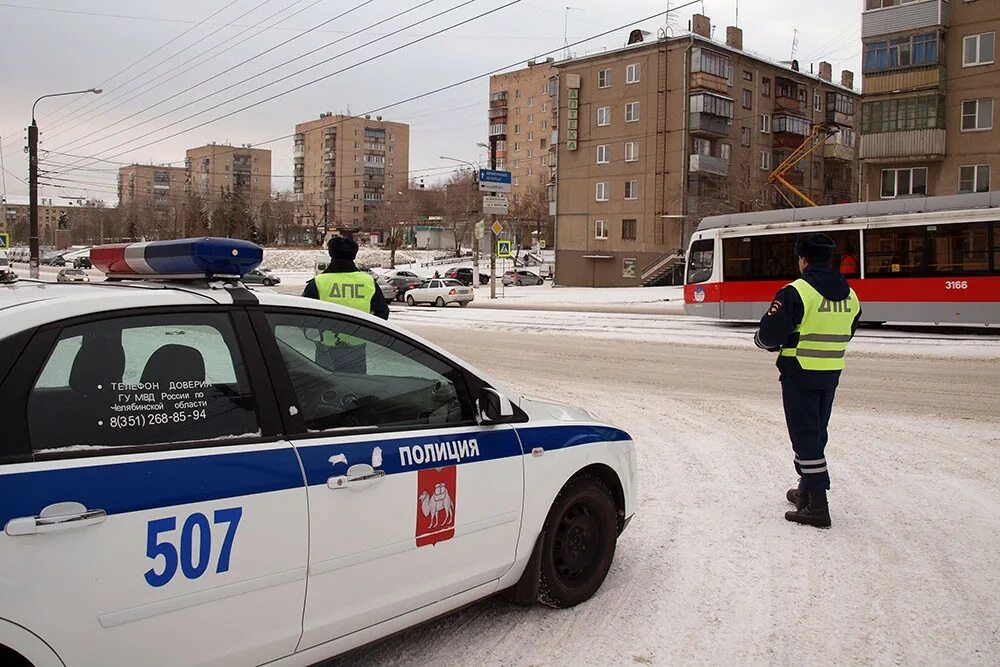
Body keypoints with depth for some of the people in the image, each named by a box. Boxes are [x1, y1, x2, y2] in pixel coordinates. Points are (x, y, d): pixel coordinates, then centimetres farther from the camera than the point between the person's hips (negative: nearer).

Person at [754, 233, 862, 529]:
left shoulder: (796, 292, -17)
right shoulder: (849, 295, 6)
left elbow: (769, 334, -17)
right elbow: (845, 334, 16)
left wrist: (764, 341, 4)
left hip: (800, 373, -7)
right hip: (831, 372, 7)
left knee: (804, 435, -2)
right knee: (816, 432, 19)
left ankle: (817, 507, -2)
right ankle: (806, 491, 33)